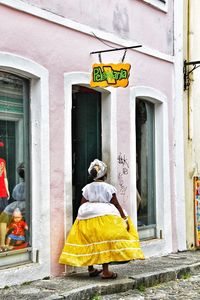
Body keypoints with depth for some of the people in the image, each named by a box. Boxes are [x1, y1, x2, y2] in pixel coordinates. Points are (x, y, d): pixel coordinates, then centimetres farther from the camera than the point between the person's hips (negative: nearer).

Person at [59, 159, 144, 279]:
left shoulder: (87, 188, 4)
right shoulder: (109, 188, -4)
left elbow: (82, 205, 4)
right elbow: (117, 205, -2)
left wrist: (85, 215, 16)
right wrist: (125, 219, 4)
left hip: (86, 218, 4)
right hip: (105, 218, -4)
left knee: (89, 244, 13)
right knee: (105, 244, -1)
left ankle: (91, 269, 23)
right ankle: (105, 271, -4)